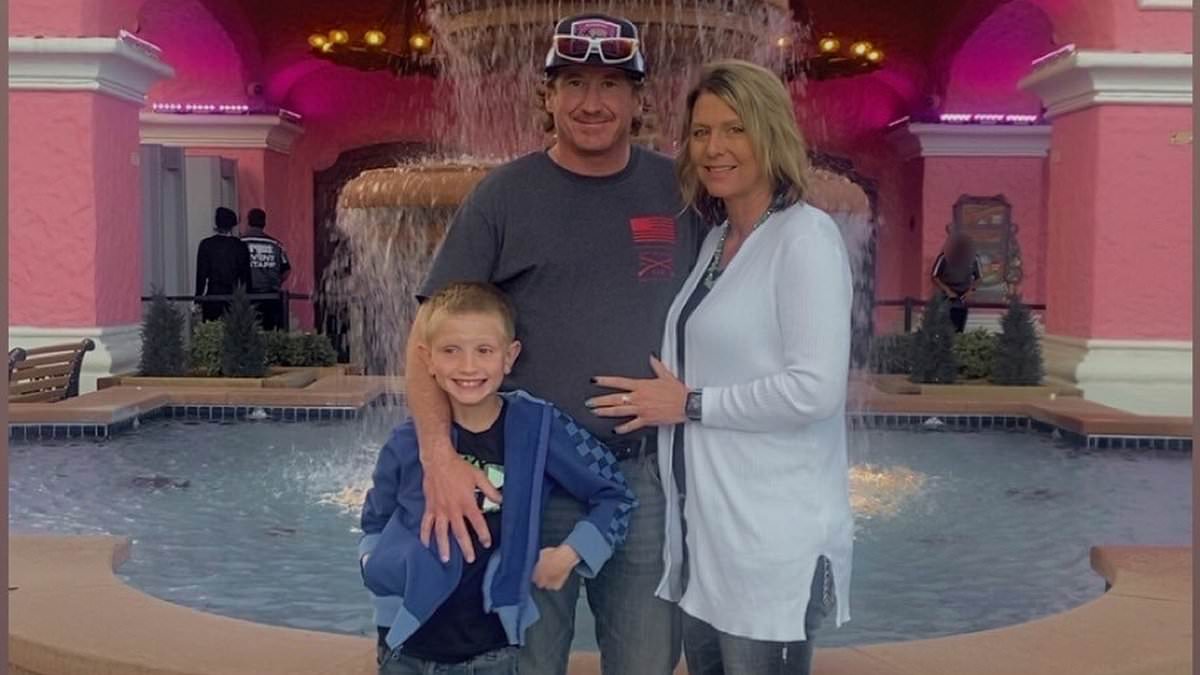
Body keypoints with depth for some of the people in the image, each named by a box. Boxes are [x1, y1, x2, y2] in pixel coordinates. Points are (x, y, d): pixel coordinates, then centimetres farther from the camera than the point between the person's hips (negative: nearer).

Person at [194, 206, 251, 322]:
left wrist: (198, 299, 3)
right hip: (234, 296, 1)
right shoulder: (240, 246, 1)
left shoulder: (206, 244, -1)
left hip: (212, 296, -1)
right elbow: (245, 275, 4)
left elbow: (201, 274, -1)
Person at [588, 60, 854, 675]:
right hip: (702, 530, 8)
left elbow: (815, 389, -21)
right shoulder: (715, 240, 12)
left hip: (771, 543, -8)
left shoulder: (805, 236, -12)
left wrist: (690, 404, -13)